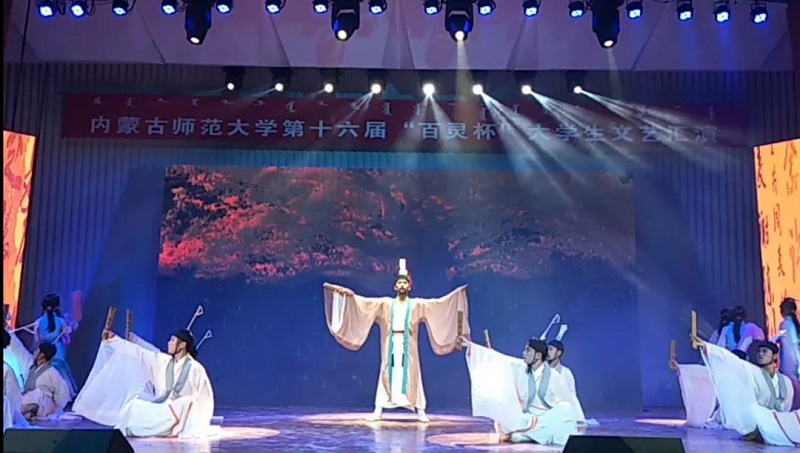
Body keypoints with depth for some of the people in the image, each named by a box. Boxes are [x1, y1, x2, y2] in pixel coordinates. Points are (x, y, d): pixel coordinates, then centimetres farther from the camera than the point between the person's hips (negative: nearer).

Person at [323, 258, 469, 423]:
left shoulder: (417, 304, 7)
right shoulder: (386, 303, 8)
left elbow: (437, 303, 0)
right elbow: (365, 301, 3)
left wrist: (456, 294, -9)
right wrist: (350, 295, -10)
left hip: (408, 345, -1)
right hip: (391, 345, 1)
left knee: (411, 375, 0)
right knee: (387, 375, 3)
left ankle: (420, 411, 5)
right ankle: (378, 411, 7)